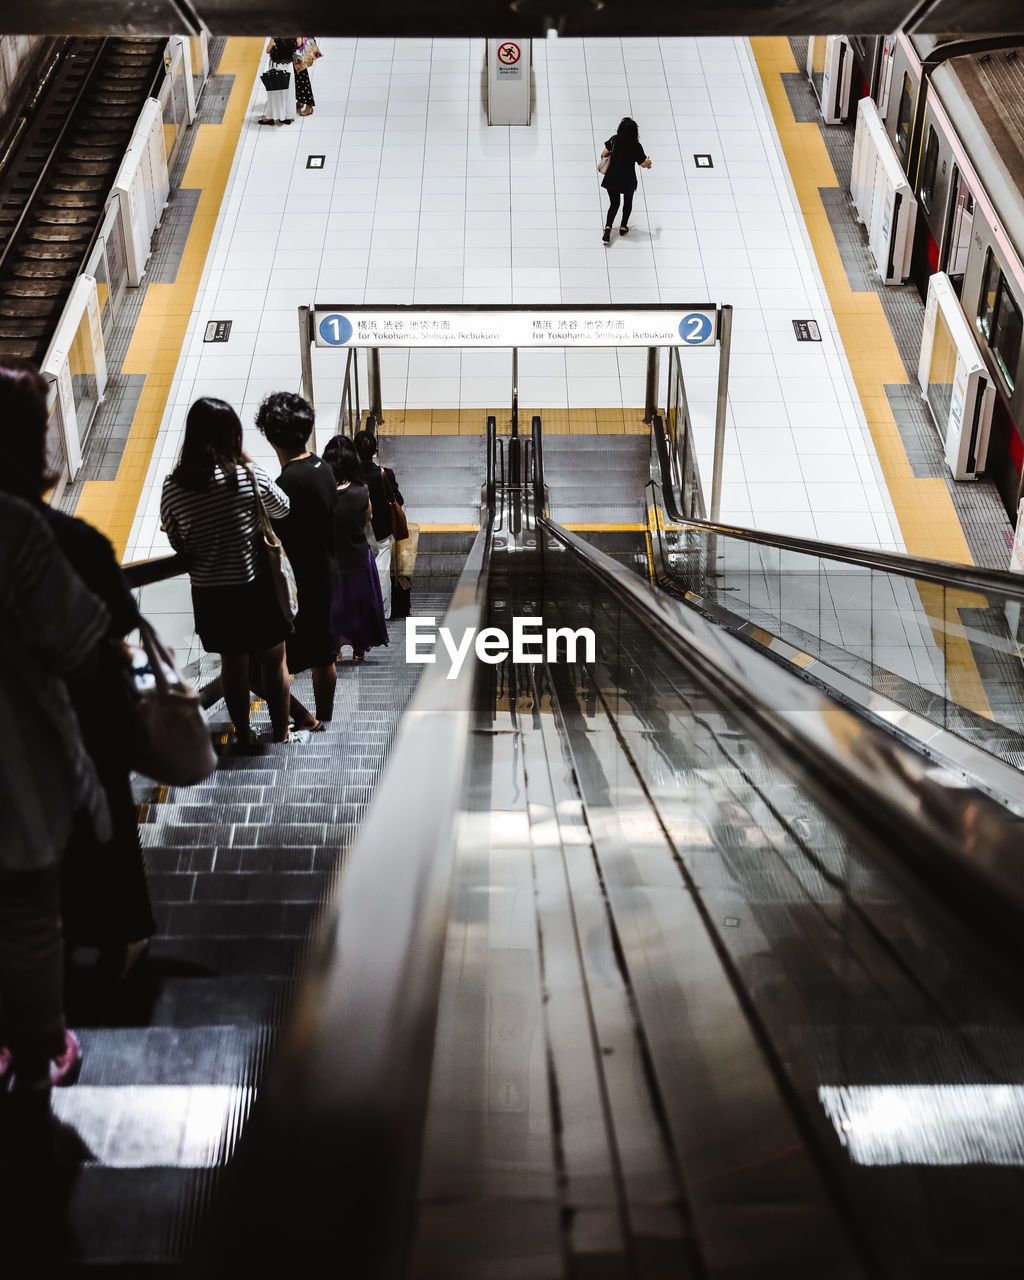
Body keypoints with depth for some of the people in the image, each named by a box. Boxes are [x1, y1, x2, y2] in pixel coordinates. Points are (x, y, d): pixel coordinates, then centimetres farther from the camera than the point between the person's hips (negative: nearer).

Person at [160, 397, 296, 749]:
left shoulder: (173, 488, -10)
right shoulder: (249, 476, -17)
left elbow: (178, 544, -1)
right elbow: (282, 509, 1)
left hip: (210, 594, 3)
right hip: (256, 587, -2)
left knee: (233, 665, 20)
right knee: (273, 663, 17)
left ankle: (244, 737, 33)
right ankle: (281, 733, 32)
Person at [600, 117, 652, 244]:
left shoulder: (614, 140, -13)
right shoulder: (636, 146, -17)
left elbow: (604, 154, -7)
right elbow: (643, 164, -8)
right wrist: (648, 162, 14)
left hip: (612, 179, 2)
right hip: (628, 180, -2)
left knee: (614, 204, 15)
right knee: (628, 202, 25)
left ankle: (608, 227, -5)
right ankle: (623, 227, 35)